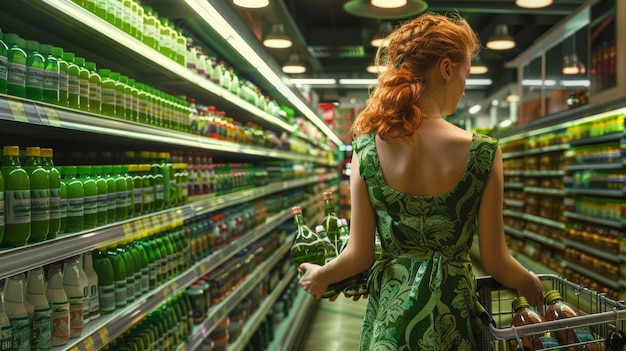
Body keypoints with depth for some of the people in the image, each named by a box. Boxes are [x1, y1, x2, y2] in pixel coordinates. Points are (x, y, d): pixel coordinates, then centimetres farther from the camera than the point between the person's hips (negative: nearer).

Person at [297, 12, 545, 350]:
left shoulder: (366, 148, -11)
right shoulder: (482, 153, -16)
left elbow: (359, 255, -6)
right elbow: (495, 262, -7)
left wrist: (320, 276, 14)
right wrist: (530, 283, 15)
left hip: (390, 309, 2)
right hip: (448, 312, -1)